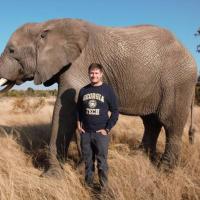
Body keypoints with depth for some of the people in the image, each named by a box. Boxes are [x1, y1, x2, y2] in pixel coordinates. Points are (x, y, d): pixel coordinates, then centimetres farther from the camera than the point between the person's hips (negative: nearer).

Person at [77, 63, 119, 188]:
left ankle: (104, 187, 14)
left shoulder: (108, 90, -3)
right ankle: (88, 185, 26)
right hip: (85, 132, 3)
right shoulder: (83, 91, 8)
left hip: (101, 133, -3)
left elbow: (115, 111, -3)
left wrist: (107, 129, -8)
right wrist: (79, 124, 5)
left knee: (102, 162, 1)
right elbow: (79, 109, 17)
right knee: (88, 162, 12)